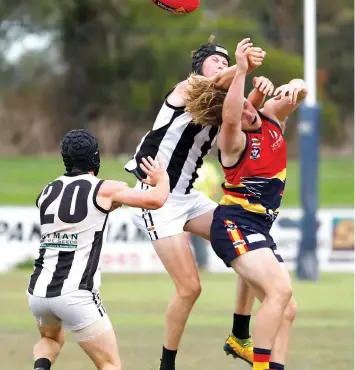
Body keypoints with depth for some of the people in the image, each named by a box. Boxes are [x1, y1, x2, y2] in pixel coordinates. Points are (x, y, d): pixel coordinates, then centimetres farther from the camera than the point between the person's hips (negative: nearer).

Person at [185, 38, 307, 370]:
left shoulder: (271, 116, 4)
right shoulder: (232, 140, -17)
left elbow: (299, 92, 9)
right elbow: (231, 119, -39)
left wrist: (294, 88, -16)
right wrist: (241, 71, -46)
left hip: (259, 228, 9)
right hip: (235, 223, -9)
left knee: (286, 309, 5)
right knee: (280, 290, -26)